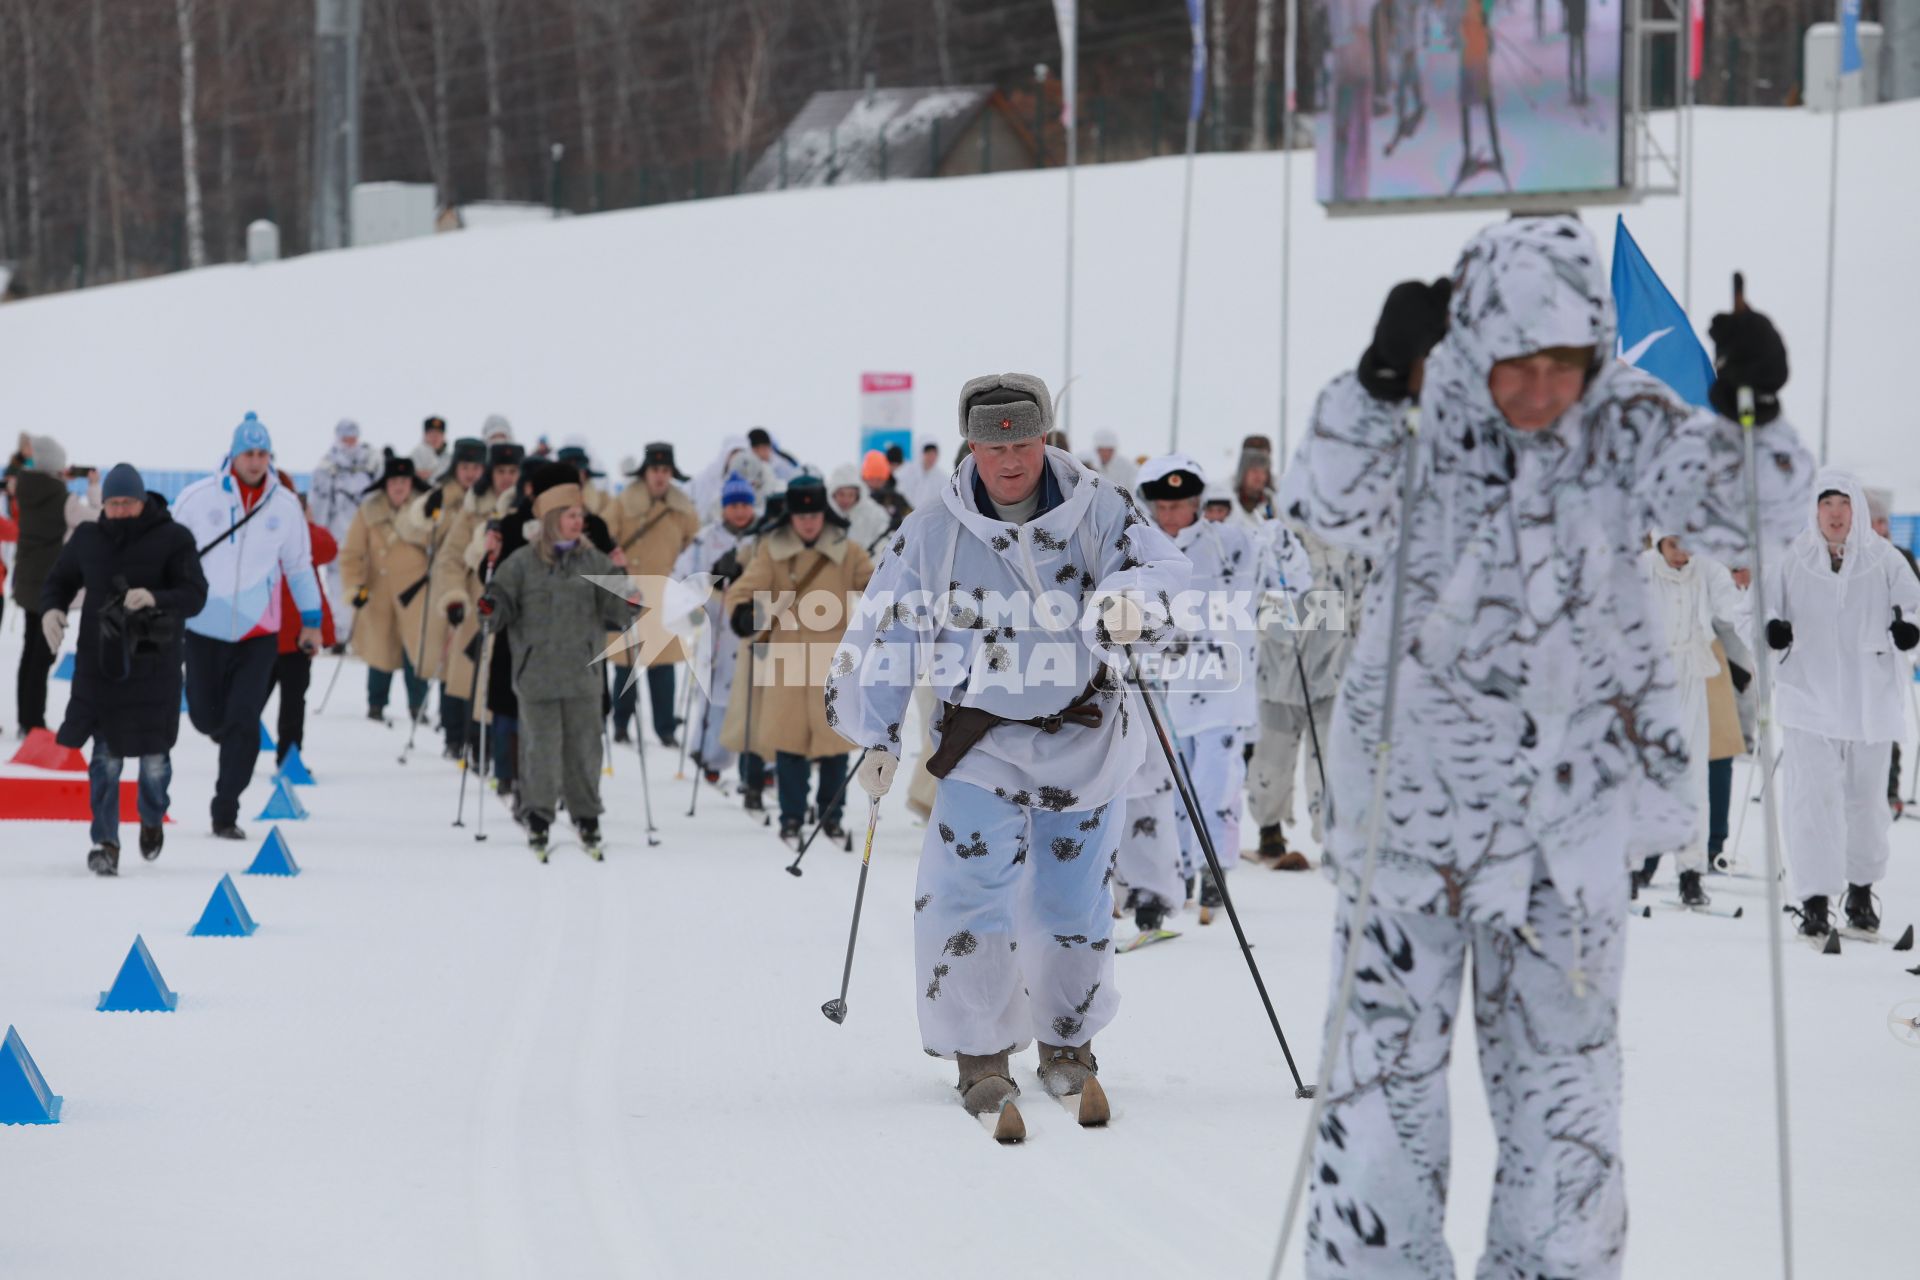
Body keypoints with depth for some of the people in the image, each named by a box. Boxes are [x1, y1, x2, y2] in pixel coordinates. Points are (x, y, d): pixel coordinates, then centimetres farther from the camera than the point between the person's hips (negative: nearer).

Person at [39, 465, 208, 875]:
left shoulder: (171, 539, -5)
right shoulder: (88, 539, 4)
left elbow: (195, 595, -12)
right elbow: (59, 580, 17)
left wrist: (156, 598, -31)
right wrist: (51, 610, -6)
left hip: (153, 664, -2)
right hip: (100, 663, 2)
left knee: (154, 755, 4)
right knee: (105, 757, -3)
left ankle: (152, 818, 34)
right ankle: (106, 844, 1)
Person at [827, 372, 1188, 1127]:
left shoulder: (1096, 512, -7)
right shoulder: (932, 534, -6)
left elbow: (1161, 567, -20)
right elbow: (883, 633, 2)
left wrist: (1131, 600, -43)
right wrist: (876, 736, 1)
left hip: (1084, 734, 1)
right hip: (982, 743, 0)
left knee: (1073, 901, 8)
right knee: (969, 890, -13)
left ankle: (1067, 1044, 27)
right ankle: (980, 1053, -3)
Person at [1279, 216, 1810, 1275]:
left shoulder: (1625, 423, -6)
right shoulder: (1423, 418, -12)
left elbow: (1745, 512, -11)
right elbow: (1333, 509, -28)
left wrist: (1752, 416, -29)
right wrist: (1377, 385, -42)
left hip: (1568, 811, 2)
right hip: (1412, 796, -2)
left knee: (1564, 1070, 8)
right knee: (1386, 1059, 1)